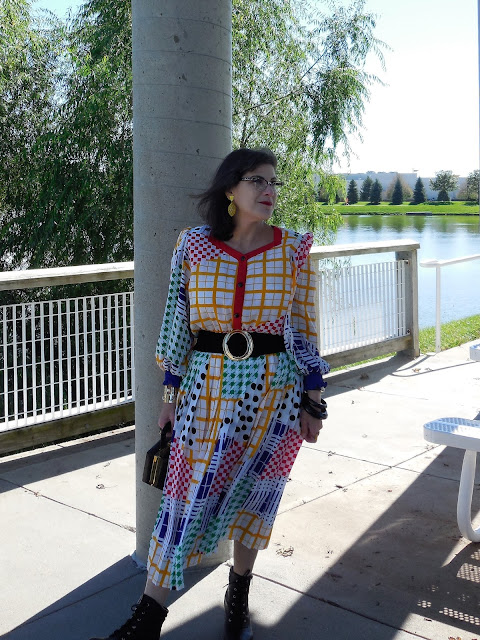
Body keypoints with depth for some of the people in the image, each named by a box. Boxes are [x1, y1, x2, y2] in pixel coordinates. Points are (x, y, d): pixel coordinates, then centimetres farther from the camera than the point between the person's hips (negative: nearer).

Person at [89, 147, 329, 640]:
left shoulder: (292, 250, -2)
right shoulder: (193, 244, -2)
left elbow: (303, 327, 2)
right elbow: (177, 321, 3)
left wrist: (312, 403, 2)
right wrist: (171, 392, 3)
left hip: (274, 390, 1)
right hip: (208, 387, 0)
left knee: (252, 495, 11)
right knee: (187, 497, 0)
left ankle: (239, 596, 35)